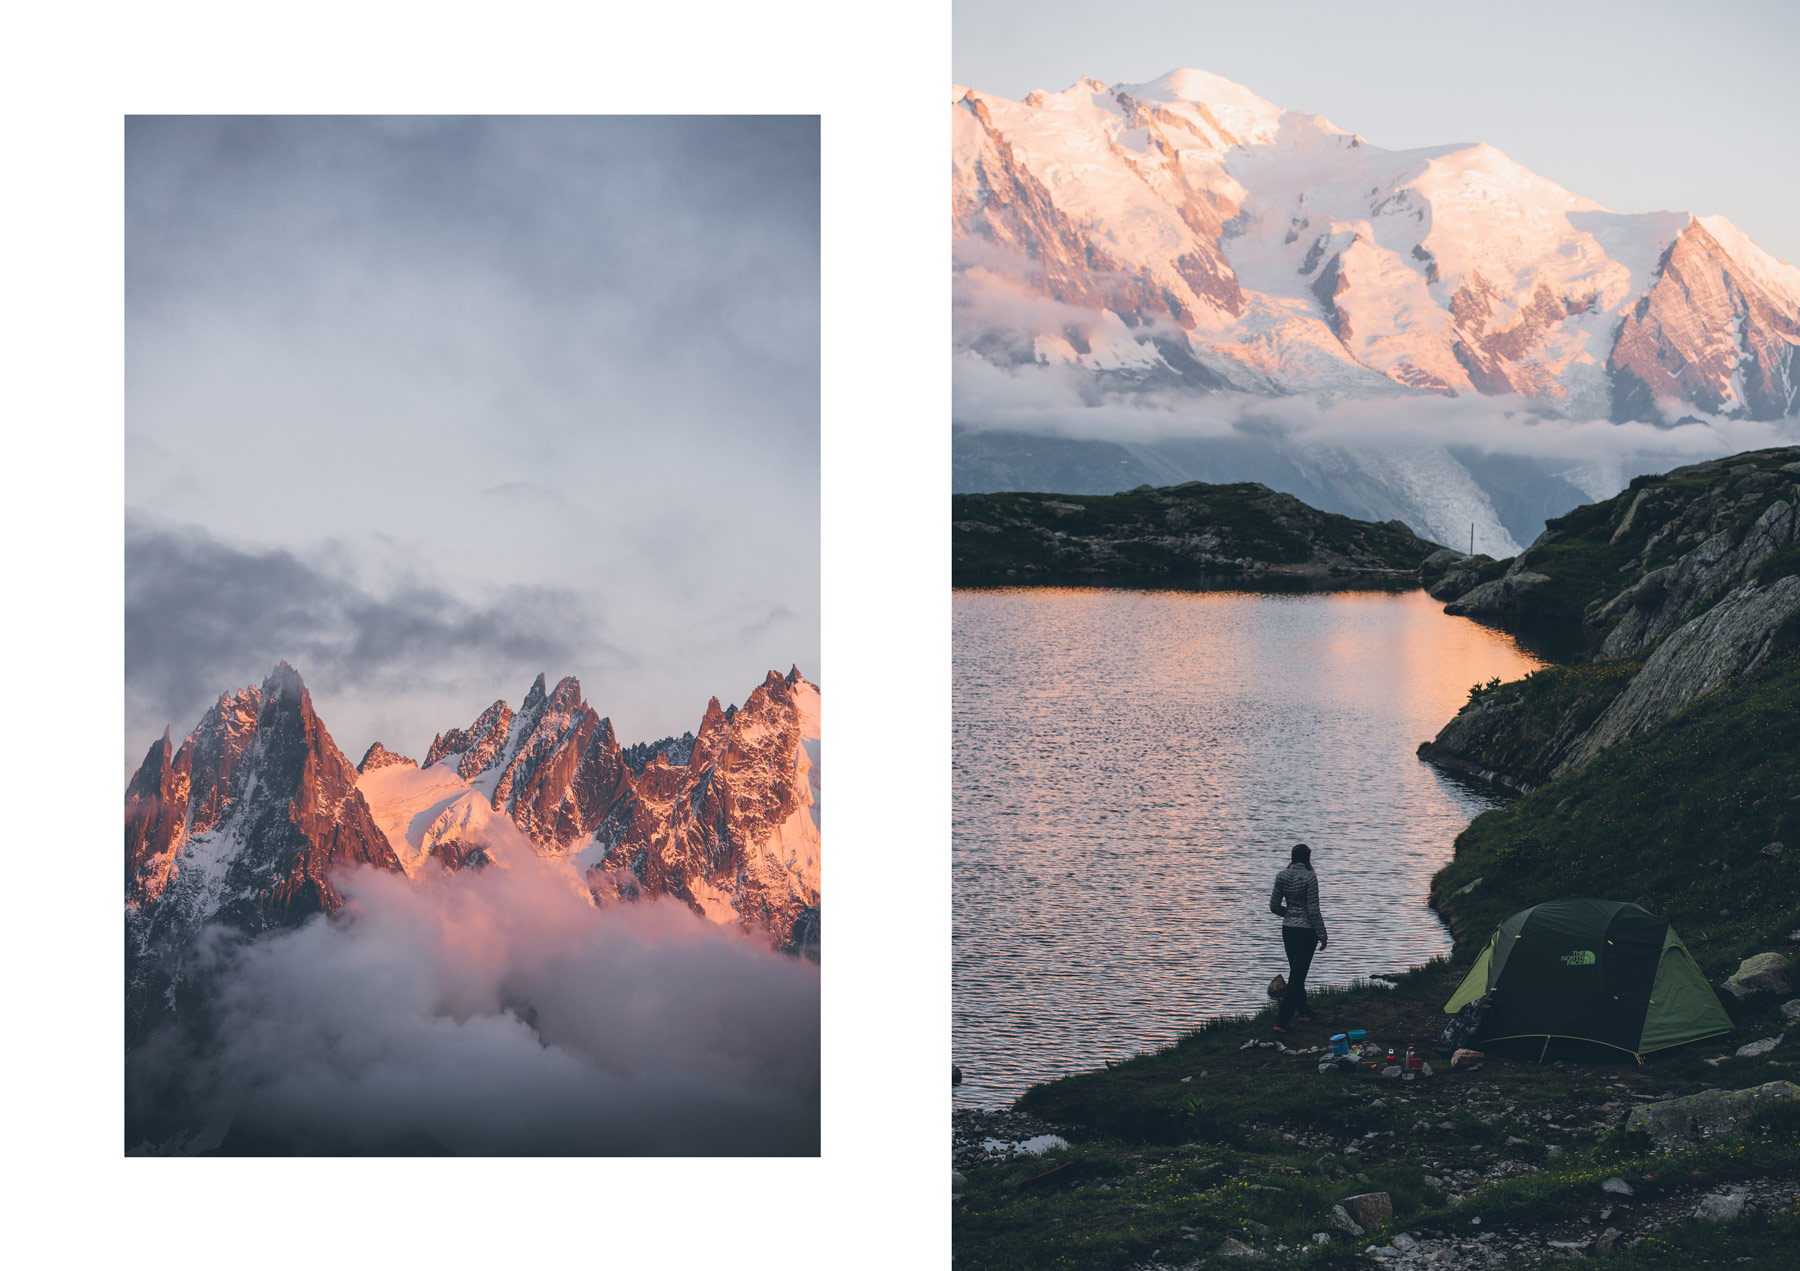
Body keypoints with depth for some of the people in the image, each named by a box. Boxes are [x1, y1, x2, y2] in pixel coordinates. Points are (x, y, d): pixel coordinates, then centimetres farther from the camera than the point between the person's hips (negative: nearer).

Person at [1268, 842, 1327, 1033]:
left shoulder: (1281, 876, 1)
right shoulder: (1309, 877, -16)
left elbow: (1274, 906, 5)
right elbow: (1313, 909, -15)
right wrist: (1322, 935, -8)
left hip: (1288, 929, 6)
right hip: (1306, 931, -6)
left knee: (1296, 972, 21)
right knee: (1297, 976, -4)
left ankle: (1303, 1011, 35)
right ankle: (1281, 1022, -8)